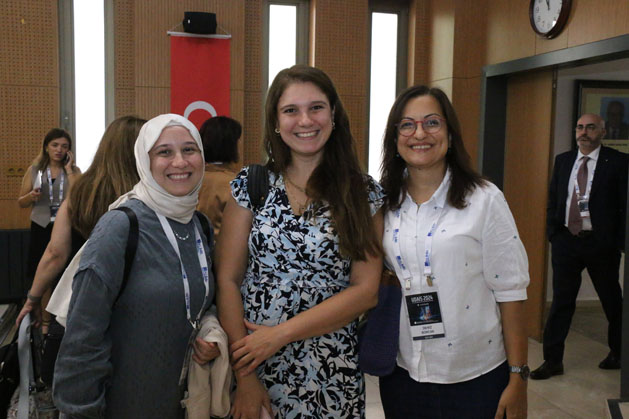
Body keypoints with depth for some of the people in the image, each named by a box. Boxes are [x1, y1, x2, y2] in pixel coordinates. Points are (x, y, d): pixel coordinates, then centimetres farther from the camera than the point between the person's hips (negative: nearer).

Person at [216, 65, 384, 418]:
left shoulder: (364, 194, -3)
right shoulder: (250, 185, -2)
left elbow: (366, 291, -7)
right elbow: (228, 281, -5)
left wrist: (281, 333, -14)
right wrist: (244, 376, -10)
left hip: (332, 376, 0)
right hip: (254, 364, 0)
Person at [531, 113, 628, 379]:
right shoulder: (563, 160, 9)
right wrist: (553, 235, 4)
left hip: (601, 242, -3)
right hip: (566, 240, 3)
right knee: (561, 301, 5)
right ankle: (553, 360, 12)